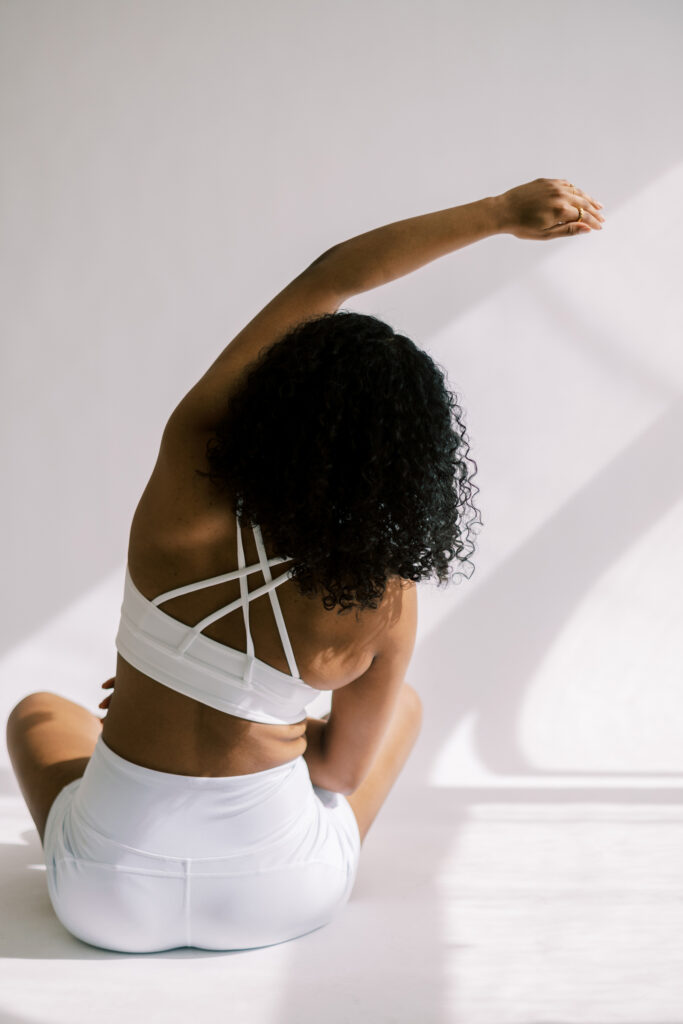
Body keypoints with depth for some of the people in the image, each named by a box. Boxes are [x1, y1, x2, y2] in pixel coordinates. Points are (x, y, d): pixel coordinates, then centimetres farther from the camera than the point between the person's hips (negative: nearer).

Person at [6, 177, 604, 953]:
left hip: (109, 897, 1)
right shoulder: (384, 599, -17)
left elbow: (326, 279, -12)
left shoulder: (187, 469, -20)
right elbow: (344, 768, -2)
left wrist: (501, 211, -8)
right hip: (279, 901, 0)